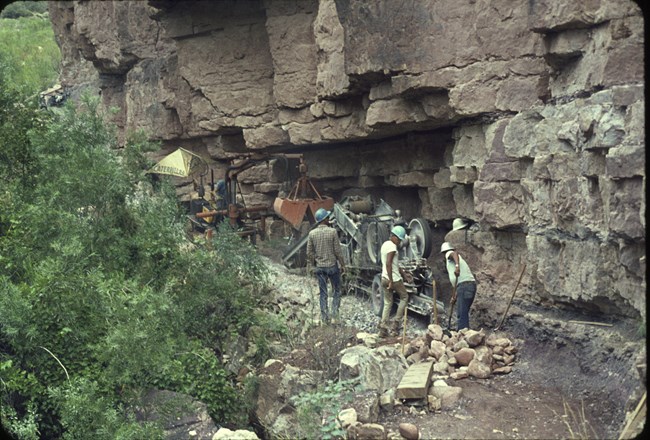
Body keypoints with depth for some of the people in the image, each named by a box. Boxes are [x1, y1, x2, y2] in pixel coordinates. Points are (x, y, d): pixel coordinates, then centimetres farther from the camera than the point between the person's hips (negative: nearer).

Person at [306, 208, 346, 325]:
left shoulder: (312, 233, -2)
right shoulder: (332, 232, -12)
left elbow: (309, 252, 1)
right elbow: (337, 251, -9)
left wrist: (311, 266, 12)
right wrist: (342, 265, 1)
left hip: (319, 267, 3)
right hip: (332, 266, -3)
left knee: (323, 293, 10)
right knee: (337, 291, 12)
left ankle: (324, 318, 11)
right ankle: (334, 315, 5)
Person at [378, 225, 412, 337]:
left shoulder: (385, 244, 17)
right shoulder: (392, 246, -14)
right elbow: (388, 264, -23)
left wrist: (403, 273, 23)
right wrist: (391, 281, -22)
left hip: (384, 278, 9)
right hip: (394, 279, -9)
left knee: (387, 303, 11)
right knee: (404, 297, 11)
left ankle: (383, 328, 7)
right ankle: (396, 323, 8)